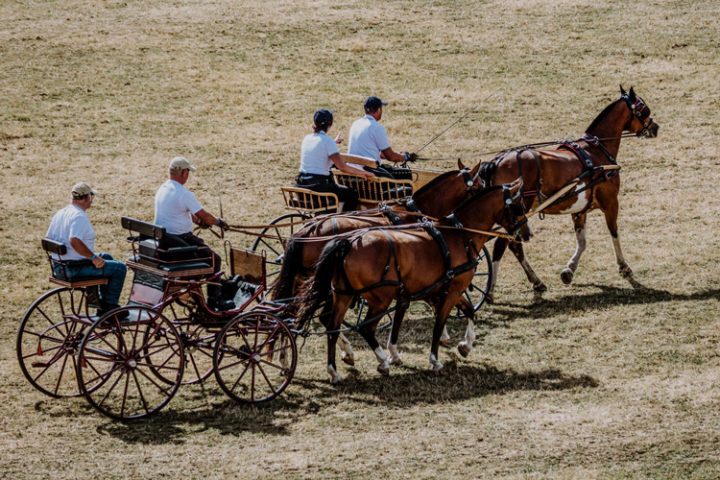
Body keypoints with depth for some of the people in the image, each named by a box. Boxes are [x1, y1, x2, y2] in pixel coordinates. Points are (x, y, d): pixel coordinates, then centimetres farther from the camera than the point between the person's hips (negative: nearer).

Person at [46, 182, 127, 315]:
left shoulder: (60, 214, 10)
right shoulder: (79, 216, -20)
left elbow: (48, 239, 17)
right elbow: (75, 241, -35)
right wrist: (93, 257, -24)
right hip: (74, 269, -10)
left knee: (106, 258, 29)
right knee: (119, 268, -6)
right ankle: (109, 307, 0)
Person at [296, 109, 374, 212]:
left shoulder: (307, 138, 8)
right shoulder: (328, 141, -13)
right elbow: (342, 167, -18)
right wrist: (363, 173, -7)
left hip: (301, 184, 8)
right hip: (317, 186, -8)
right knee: (352, 194, 8)